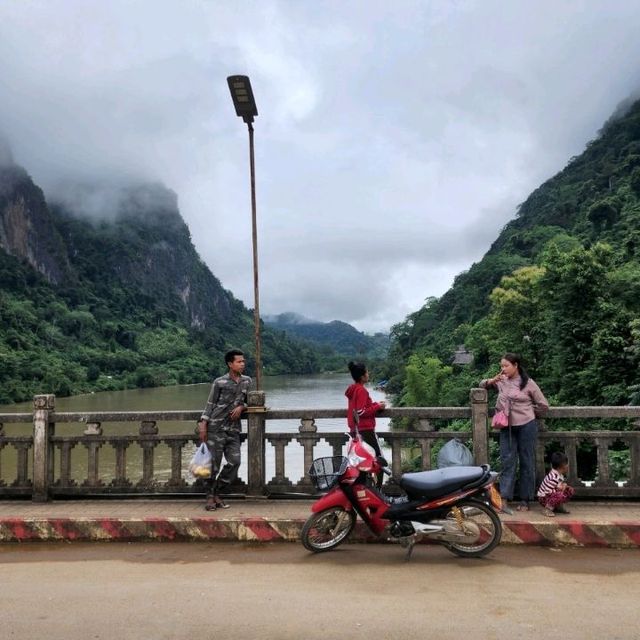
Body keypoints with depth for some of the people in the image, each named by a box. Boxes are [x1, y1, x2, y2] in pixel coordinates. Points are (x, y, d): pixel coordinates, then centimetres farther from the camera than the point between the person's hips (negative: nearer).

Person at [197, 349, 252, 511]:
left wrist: (241, 407, -3)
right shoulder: (219, 382, -4)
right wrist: (203, 424, -7)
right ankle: (210, 497, 14)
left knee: (234, 461, -3)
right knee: (214, 463, -1)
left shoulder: (247, 381, 8)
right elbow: (210, 404, -1)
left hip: (233, 429, 4)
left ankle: (216, 493, 14)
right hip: (216, 427, -4)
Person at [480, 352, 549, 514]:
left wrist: (528, 413, 8)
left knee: (527, 463, 6)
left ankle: (525, 500, 14)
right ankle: (504, 499, -3)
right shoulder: (501, 381, 6)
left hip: (526, 426, -3)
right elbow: (482, 384, 18)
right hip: (507, 427, 3)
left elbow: (543, 405, 1)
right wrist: (492, 380, -2)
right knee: (507, 462, -1)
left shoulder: (528, 383, -4)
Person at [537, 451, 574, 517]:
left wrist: (564, 485, -6)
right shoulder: (554, 478, -29)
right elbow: (547, 492, -30)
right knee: (560, 495, -36)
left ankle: (558, 506, 13)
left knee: (570, 490, 5)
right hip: (544, 498, -10)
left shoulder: (560, 475, 2)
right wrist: (559, 489, -22)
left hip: (553, 494, 10)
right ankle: (547, 508, -17)